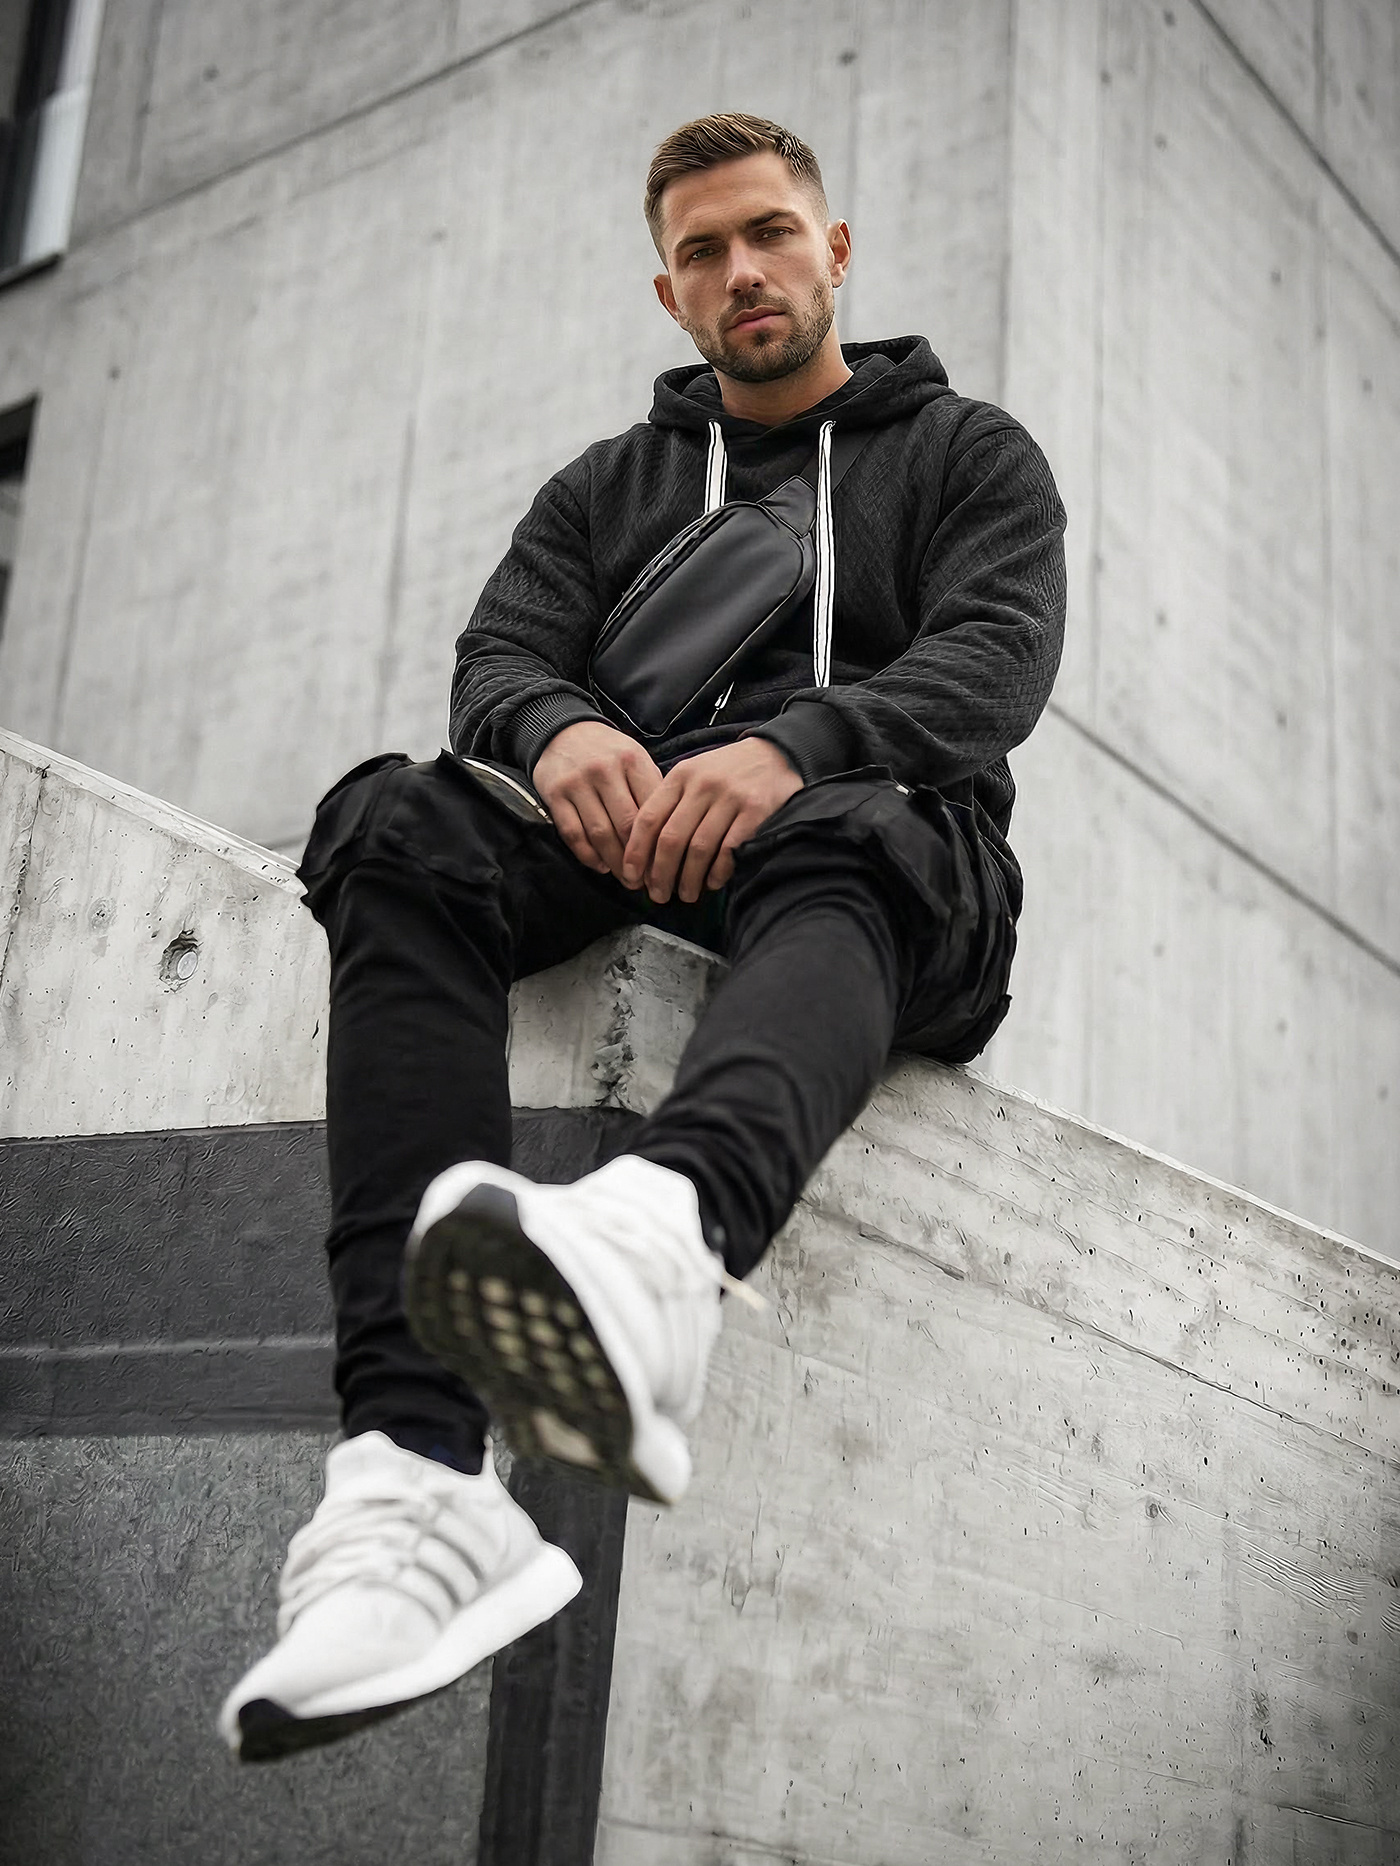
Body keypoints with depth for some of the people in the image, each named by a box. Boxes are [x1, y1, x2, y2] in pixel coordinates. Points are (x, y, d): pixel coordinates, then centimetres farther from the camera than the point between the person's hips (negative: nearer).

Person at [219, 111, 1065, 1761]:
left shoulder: (968, 453, 17)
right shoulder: (609, 485, 27)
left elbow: (997, 657, -3)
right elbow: (498, 652, 9)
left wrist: (794, 746, -25)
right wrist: (557, 729, -18)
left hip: (890, 836, -2)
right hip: (633, 812, 2)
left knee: (839, 847, -40)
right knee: (399, 833, -30)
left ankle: (660, 1236, -75)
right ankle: (416, 1473, -49)